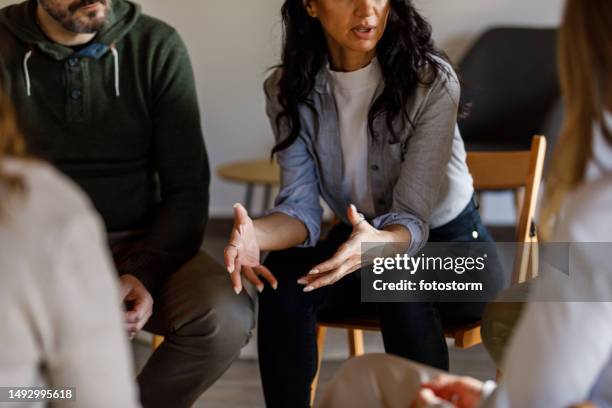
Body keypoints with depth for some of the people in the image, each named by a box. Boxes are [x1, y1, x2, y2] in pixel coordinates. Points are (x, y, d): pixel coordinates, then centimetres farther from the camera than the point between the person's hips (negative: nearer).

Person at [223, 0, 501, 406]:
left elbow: (413, 217, -24)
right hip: (363, 238, 3)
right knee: (281, 277, -27)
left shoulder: (433, 82, -21)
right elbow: (301, 205, -13)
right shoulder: (289, 89, -9)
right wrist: (254, 234, -36)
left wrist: (378, 245, -47)